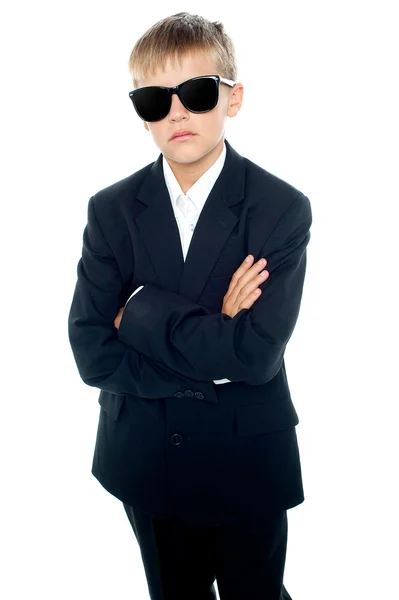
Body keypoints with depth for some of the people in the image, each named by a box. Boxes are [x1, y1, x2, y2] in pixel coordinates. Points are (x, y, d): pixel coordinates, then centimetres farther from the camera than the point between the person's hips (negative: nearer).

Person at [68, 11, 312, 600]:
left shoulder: (282, 208, -14)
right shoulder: (111, 210, -6)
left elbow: (256, 353, -24)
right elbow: (92, 353, -13)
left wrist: (142, 309, -19)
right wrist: (213, 359, -21)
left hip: (248, 467, -2)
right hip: (146, 460, 3)